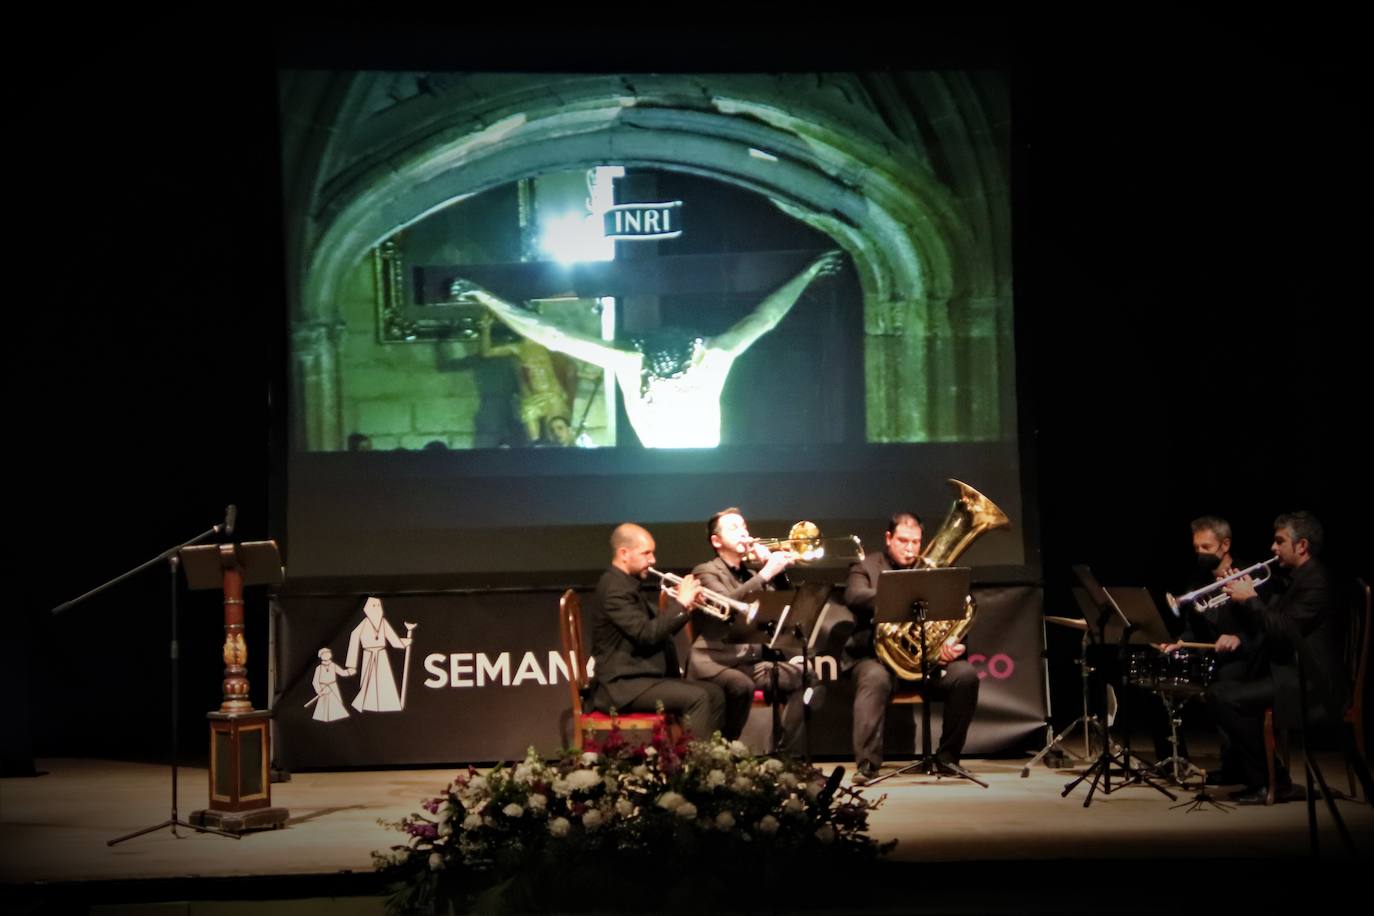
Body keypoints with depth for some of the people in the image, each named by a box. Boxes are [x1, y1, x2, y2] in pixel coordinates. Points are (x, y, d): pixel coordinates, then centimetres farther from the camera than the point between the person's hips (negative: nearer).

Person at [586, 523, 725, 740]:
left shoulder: (628, 585, 17)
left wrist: (686, 607, 5)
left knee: (714, 694, 4)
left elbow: (660, 631, 20)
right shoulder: (614, 589, -16)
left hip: (643, 676, 10)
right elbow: (647, 634, -25)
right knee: (697, 697, -23)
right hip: (624, 685, -10)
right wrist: (681, 604, -15)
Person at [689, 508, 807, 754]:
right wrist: (766, 572, -23)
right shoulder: (706, 572, 0)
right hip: (714, 662, -7)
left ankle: (788, 754, -9)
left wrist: (776, 570, 0)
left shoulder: (751, 575, 21)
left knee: (803, 677, -13)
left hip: (751, 661, 7)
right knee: (742, 686, -36)